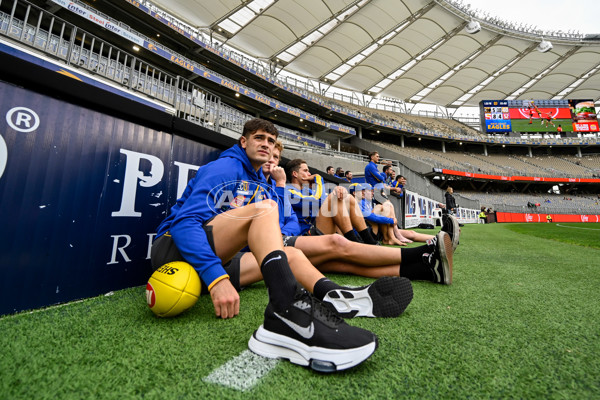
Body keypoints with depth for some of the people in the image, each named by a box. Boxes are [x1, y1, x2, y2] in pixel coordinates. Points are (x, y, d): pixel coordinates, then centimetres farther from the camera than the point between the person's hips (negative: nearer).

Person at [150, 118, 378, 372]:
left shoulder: (261, 184, 16)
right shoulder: (225, 167, -9)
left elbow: (267, 228, 17)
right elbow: (185, 221, -22)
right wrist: (215, 276, -34)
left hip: (219, 257, 8)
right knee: (263, 207, -29)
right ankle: (287, 311, -48)